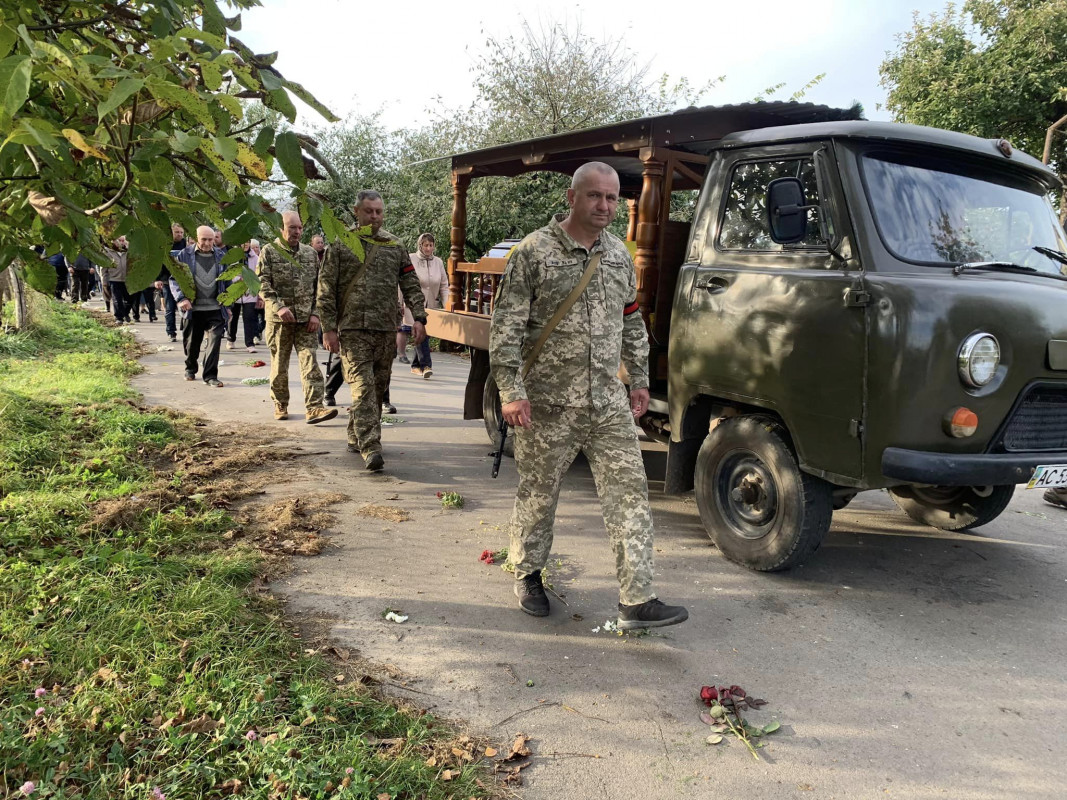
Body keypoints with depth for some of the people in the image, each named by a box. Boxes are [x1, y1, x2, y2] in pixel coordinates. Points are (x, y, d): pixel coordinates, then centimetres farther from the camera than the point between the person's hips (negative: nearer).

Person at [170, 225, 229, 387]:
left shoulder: (221, 256, 5)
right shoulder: (185, 255, -1)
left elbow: (227, 281, 11)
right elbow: (174, 279, 1)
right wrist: (181, 298, -13)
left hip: (215, 309, 0)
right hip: (193, 309, 0)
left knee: (214, 340, -9)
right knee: (191, 342, 12)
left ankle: (210, 375, -2)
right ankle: (190, 369, 36)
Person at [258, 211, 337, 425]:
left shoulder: (310, 253, 11)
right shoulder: (269, 252, 1)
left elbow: (319, 286, 11)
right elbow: (263, 285, -6)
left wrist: (315, 313, -1)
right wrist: (279, 307, -19)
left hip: (306, 319, 2)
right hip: (279, 319, -2)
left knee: (310, 363, -8)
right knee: (279, 365, 8)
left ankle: (314, 408, -11)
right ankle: (280, 405, 23)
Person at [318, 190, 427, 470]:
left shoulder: (395, 245, 13)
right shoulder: (341, 244, 2)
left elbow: (410, 284, 12)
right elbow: (326, 289, 0)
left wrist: (418, 317, -2)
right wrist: (328, 328, -7)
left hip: (387, 329, 4)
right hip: (353, 329, -4)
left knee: (378, 386, 10)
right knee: (363, 386, -13)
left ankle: (356, 437, 27)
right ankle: (370, 448, -17)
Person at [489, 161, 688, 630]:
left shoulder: (619, 256, 12)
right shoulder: (534, 251, -6)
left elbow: (632, 324, 21)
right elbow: (506, 325, -9)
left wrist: (639, 380, 17)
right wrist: (510, 390, -15)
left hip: (609, 404, 5)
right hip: (548, 403, -4)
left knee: (629, 492, -1)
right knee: (538, 495, 9)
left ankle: (637, 602, 4)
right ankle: (528, 575, 32)